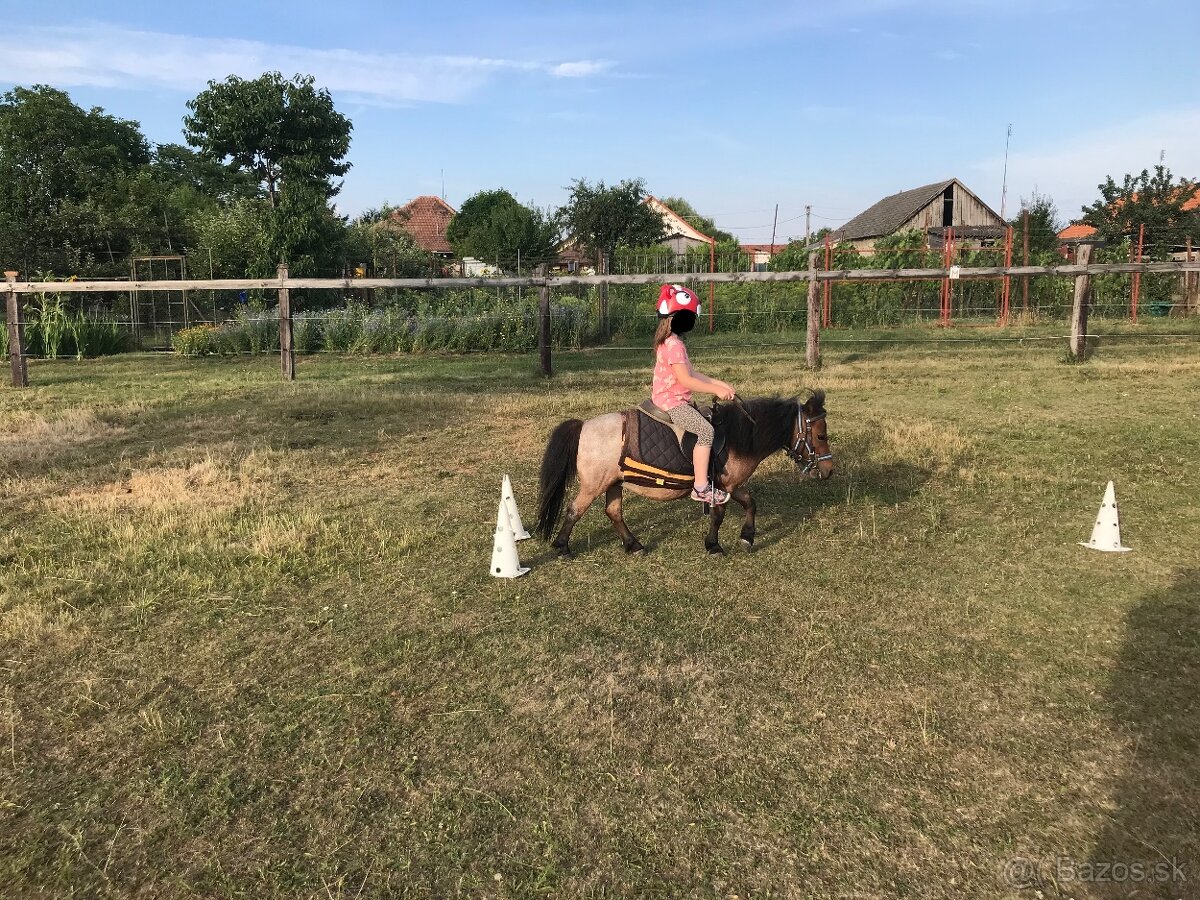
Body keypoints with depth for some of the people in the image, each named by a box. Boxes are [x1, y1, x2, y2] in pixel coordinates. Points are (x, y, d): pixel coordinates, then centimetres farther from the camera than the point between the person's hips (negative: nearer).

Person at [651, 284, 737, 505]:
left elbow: (692, 373, 15)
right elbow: (686, 380, -24)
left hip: (674, 399, 11)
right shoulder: (674, 345, -19)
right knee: (705, 430, -22)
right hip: (671, 401, -11)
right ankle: (701, 488, -22)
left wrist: (718, 383, 7)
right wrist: (716, 390, -18)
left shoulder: (670, 342, 14)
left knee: (708, 415, 21)